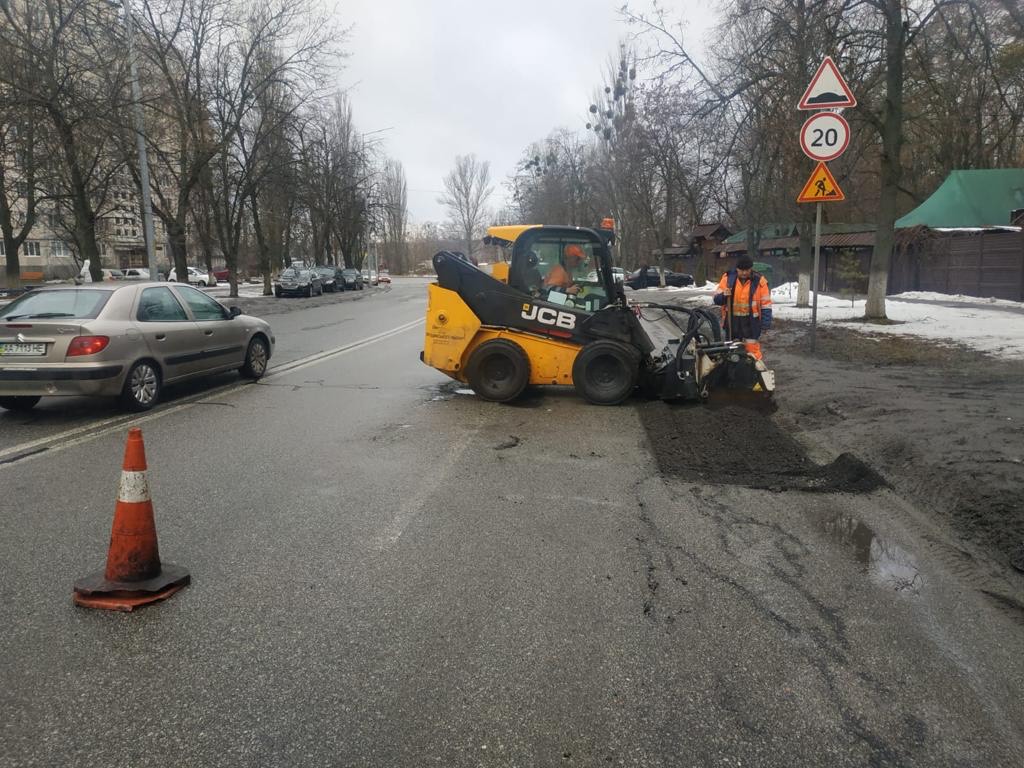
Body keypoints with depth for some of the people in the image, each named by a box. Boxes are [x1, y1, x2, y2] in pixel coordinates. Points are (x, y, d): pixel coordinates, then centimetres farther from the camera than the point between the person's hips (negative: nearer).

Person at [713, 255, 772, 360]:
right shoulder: (728, 278, -3)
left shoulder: (759, 281, -6)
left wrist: (766, 323, -7)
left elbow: (766, 304, -2)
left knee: (752, 348, -5)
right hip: (732, 320, 2)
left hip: (751, 321, -2)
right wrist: (723, 296, -25)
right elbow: (717, 299, -3)